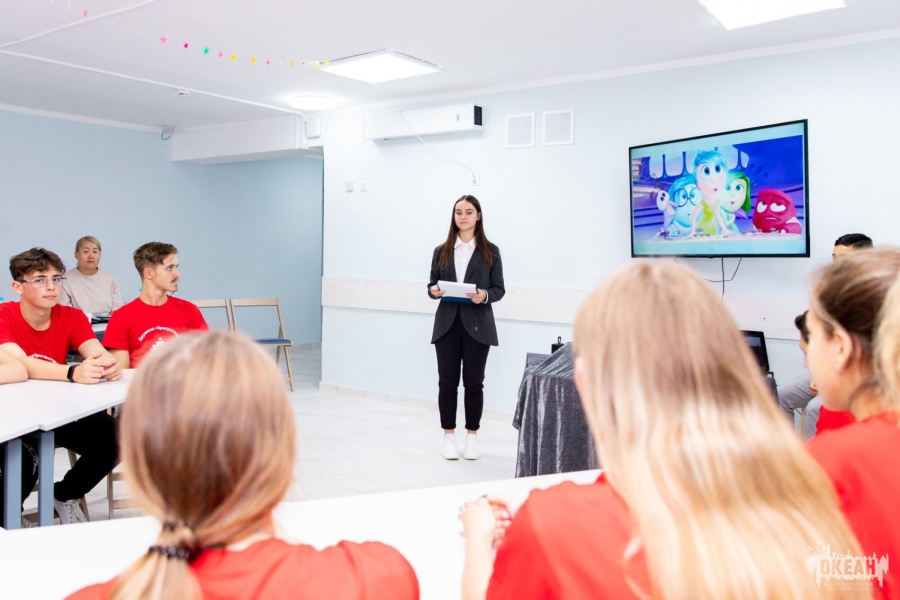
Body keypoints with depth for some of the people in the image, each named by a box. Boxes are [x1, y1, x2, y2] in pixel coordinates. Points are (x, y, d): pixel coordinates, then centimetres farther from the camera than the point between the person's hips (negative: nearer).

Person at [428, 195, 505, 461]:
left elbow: (499, 289, 1)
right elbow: (432, 285, 11)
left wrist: (485, 295, -20)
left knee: (474, 383, 4)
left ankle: (472, 436, 17)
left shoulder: (490, 252, 3)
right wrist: (434, 291, -12)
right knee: (447, 382, 4)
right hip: (447, 325, 2)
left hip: (477, 326, -2)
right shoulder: (441, 251, 10)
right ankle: (449, 436, 16)